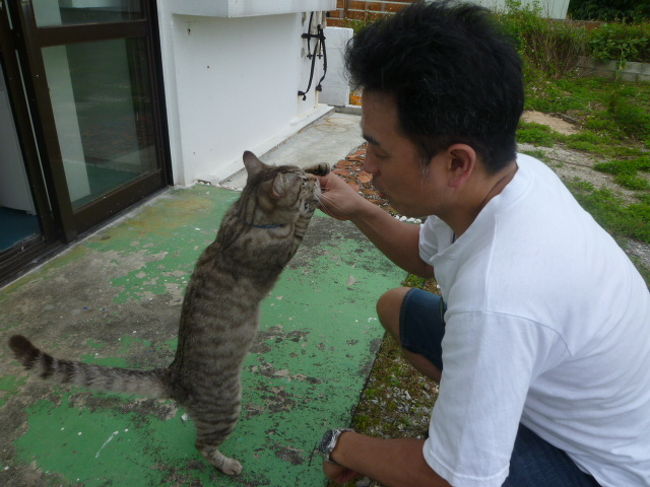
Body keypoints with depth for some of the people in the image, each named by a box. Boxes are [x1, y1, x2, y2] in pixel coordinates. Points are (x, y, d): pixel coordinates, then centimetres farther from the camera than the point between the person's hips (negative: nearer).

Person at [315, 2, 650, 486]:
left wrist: (344, 447, -11)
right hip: (563, 387, 7)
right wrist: (360, 211, -9)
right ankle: (474, 405, 22)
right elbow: (429, 254, 6)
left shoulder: (496, 293, -43)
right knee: (396, 306, 8)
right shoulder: (507, 172, -17)